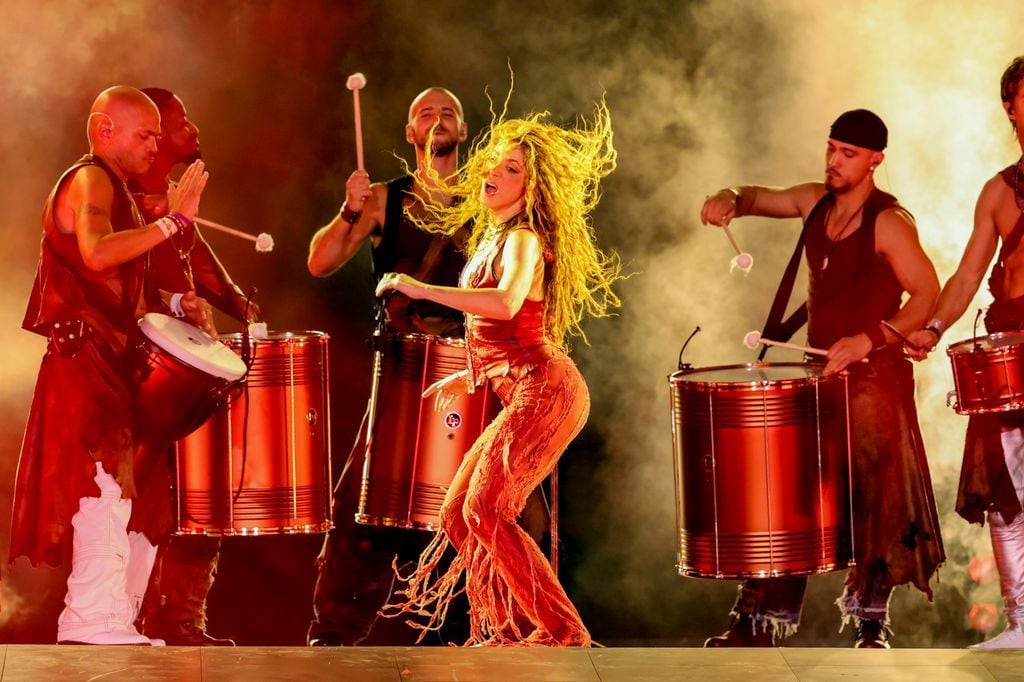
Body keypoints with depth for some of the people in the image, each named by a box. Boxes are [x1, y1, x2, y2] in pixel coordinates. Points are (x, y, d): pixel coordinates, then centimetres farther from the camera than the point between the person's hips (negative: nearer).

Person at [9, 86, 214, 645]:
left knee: (139, 494, 9)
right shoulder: (90, 180, -7)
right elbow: (96, 253, -27)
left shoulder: (114, 190, 24)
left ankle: (115, 624, 11)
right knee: (107, 483, -20)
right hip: (89, 360, -10)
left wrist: (173, 303, 11)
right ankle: (96, 620, -26)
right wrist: (172, 221, -23)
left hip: (115, 365, 10)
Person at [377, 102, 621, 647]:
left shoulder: (523, 239, -9)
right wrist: (469, 376, 31)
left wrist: (421, 289, -26)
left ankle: (562, 630, -14)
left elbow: (506, 304, -31)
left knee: (486, 512, -17)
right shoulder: (490, 239, 19)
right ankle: (512, 630, 17)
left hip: (543, 389, -10)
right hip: (525, 397, 10)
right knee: (457, 515, 10)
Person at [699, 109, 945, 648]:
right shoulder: (816, 202, 8)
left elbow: (928, 295, -17)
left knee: (873, 502, -3)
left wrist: (869, 339, -26)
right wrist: (730, 200, -1)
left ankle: (872, 626, 9)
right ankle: (758, 623, 8)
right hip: (818, 372, 7)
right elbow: (761, 199, 23)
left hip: (874, 377, -7)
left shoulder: (888, 222, -14)